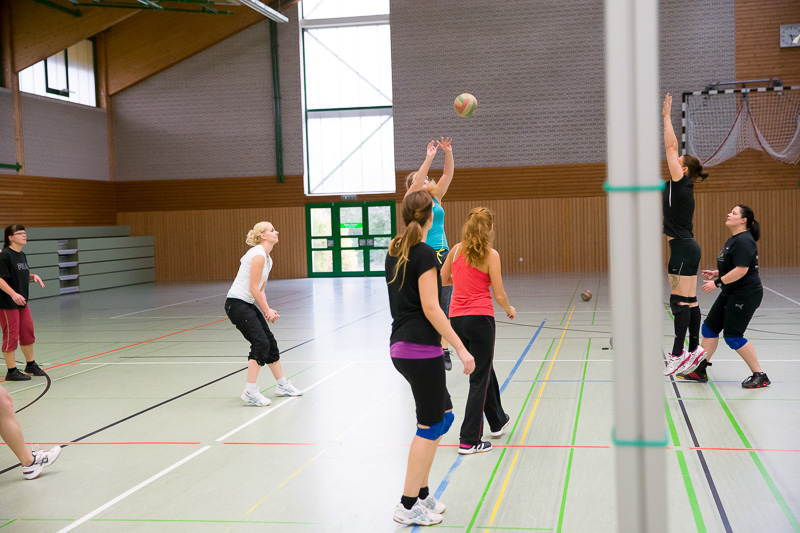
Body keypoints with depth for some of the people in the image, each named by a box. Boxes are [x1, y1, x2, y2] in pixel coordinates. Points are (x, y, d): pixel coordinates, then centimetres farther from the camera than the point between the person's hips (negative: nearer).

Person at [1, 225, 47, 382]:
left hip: (22, 302, 9)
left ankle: (30, 364, 30)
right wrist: (13, 294, -30)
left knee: (28, 332, 15)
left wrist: (33, 276, 3)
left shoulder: (22, 255, 11)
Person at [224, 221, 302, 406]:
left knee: (270, 342, 13)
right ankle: (250, 392, -15)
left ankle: (282, 386, 25)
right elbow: (253, 288, -18)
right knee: (260, 343, -17)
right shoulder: (258, 254, -16)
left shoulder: (268, 259, 14)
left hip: (249, 305, 10)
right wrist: (266, 311, -11)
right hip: (237, 304, -10)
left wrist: (268, 310, 1)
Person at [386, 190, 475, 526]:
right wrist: (461, 349, -17)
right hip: (421, 349, -9)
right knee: (430, 426, 2)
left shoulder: (395, 250, 8)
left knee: (443, 414, 18)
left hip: (400, 346, 9)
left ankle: (421, 494, 23)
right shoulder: (425, 254, -14)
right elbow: (431, 308, -18)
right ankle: (408, 507, 8)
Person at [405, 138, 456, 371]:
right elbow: (417, 181, -17)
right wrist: (429, 157, -23)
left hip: (443, 256, 5)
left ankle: (444, 352, 4)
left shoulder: (435, 197, 14)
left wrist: (448, 152, -8)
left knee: (443, 307, 2)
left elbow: (448, 174, 5)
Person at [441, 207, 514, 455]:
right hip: (480, 318, -6)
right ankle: (469, 441, 2)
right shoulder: (491, 255, -9)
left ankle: (498, 421, 42)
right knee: (480, 379, 3)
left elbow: (442, 279, 14)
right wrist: (510, 309, 11)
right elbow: (499, 295, -8)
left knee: (484, 369, 24)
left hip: (456, 318, 6)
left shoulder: (456, 249, 4)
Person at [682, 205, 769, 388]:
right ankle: (700, 370, 19)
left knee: (733, 336, -7)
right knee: (710, 327, 10)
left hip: (746, 295, -10)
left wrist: (717, 282, -22)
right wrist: (716, 273, 13)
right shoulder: (733, 239, 13)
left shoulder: (744, 241, -19)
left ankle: (760, 376, 4)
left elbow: (741, 270, -26)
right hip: (731, 293, 10)